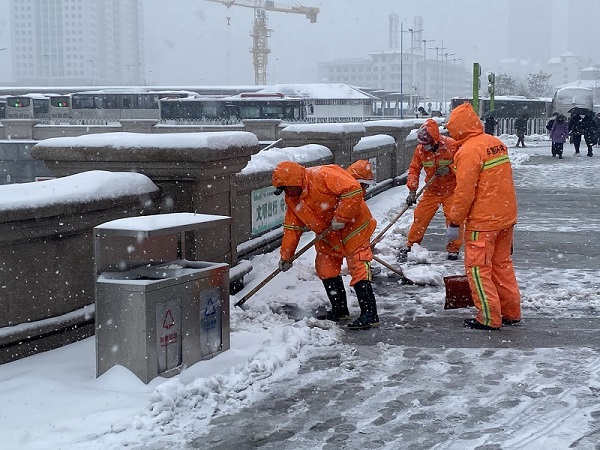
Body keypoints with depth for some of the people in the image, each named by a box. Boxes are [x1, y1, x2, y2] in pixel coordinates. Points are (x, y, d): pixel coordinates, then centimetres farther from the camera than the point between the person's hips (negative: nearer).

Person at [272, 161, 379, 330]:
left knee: (359, 270, -12)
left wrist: (340, 217, -28)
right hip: (328, 236, 9)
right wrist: (286, 256, 3)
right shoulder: (292, 200, 1)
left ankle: (369, 314, -11)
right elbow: (292, 228, 7)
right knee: (326, 269, 9)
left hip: (353, 227, -9)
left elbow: (353, 189, -32)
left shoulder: (323, 176, -26)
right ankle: (339, 310, 22)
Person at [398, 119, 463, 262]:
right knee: (420, 216, 1)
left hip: (451, 189, -3)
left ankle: (453, 248, 10)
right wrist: (412, 191, -9)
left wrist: (449, 170, -28)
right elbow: (414, 169, -3)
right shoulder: (420, 149, -9)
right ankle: (411, 244, 14)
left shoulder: (451, 145, -20)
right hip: (432, 189, 3)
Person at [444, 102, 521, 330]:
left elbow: (464, 191, -18)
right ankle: (511, 312, 24)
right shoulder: (496, 143, 8)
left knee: (478, 268, 1)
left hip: (482, 220, -9)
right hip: (506, 216, 9)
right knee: (502, 264, 18)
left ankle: (489, 318, 3)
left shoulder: (468, 151, -17)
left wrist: (454, 222, -12)